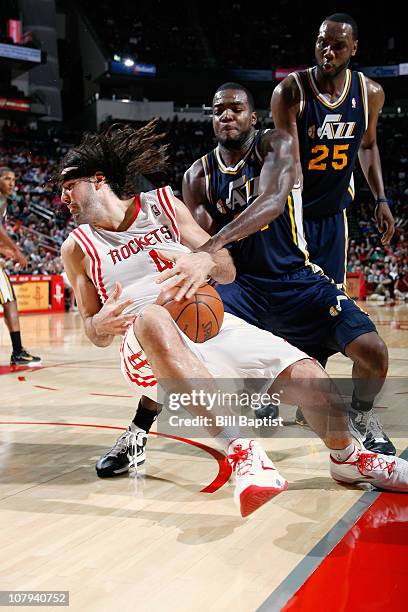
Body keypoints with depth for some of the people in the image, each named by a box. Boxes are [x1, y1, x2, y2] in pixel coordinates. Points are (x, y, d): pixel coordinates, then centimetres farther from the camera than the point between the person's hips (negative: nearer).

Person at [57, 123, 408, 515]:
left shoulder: (163, 204, 7)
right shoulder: (78, 247, 6)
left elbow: (228, 270, 5)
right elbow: (95, 335, 10)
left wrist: (207, 262, -20)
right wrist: (103, 325, -15)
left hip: (211, 323, 3)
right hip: (148, 347, -2)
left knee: (309, 377, -13)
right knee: (151, 317, -39)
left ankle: (348, 459, 19)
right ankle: (240, 450, -41)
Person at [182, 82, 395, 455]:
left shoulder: (276, 144, -8)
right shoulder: (198, 176, 1)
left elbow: (273, 200, -29)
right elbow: (199, 243, -1)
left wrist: (219, 239, -45)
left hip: (297, 279, -1)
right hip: (240, 282, 2)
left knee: (373, 352, -16)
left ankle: (362, 414, 20)